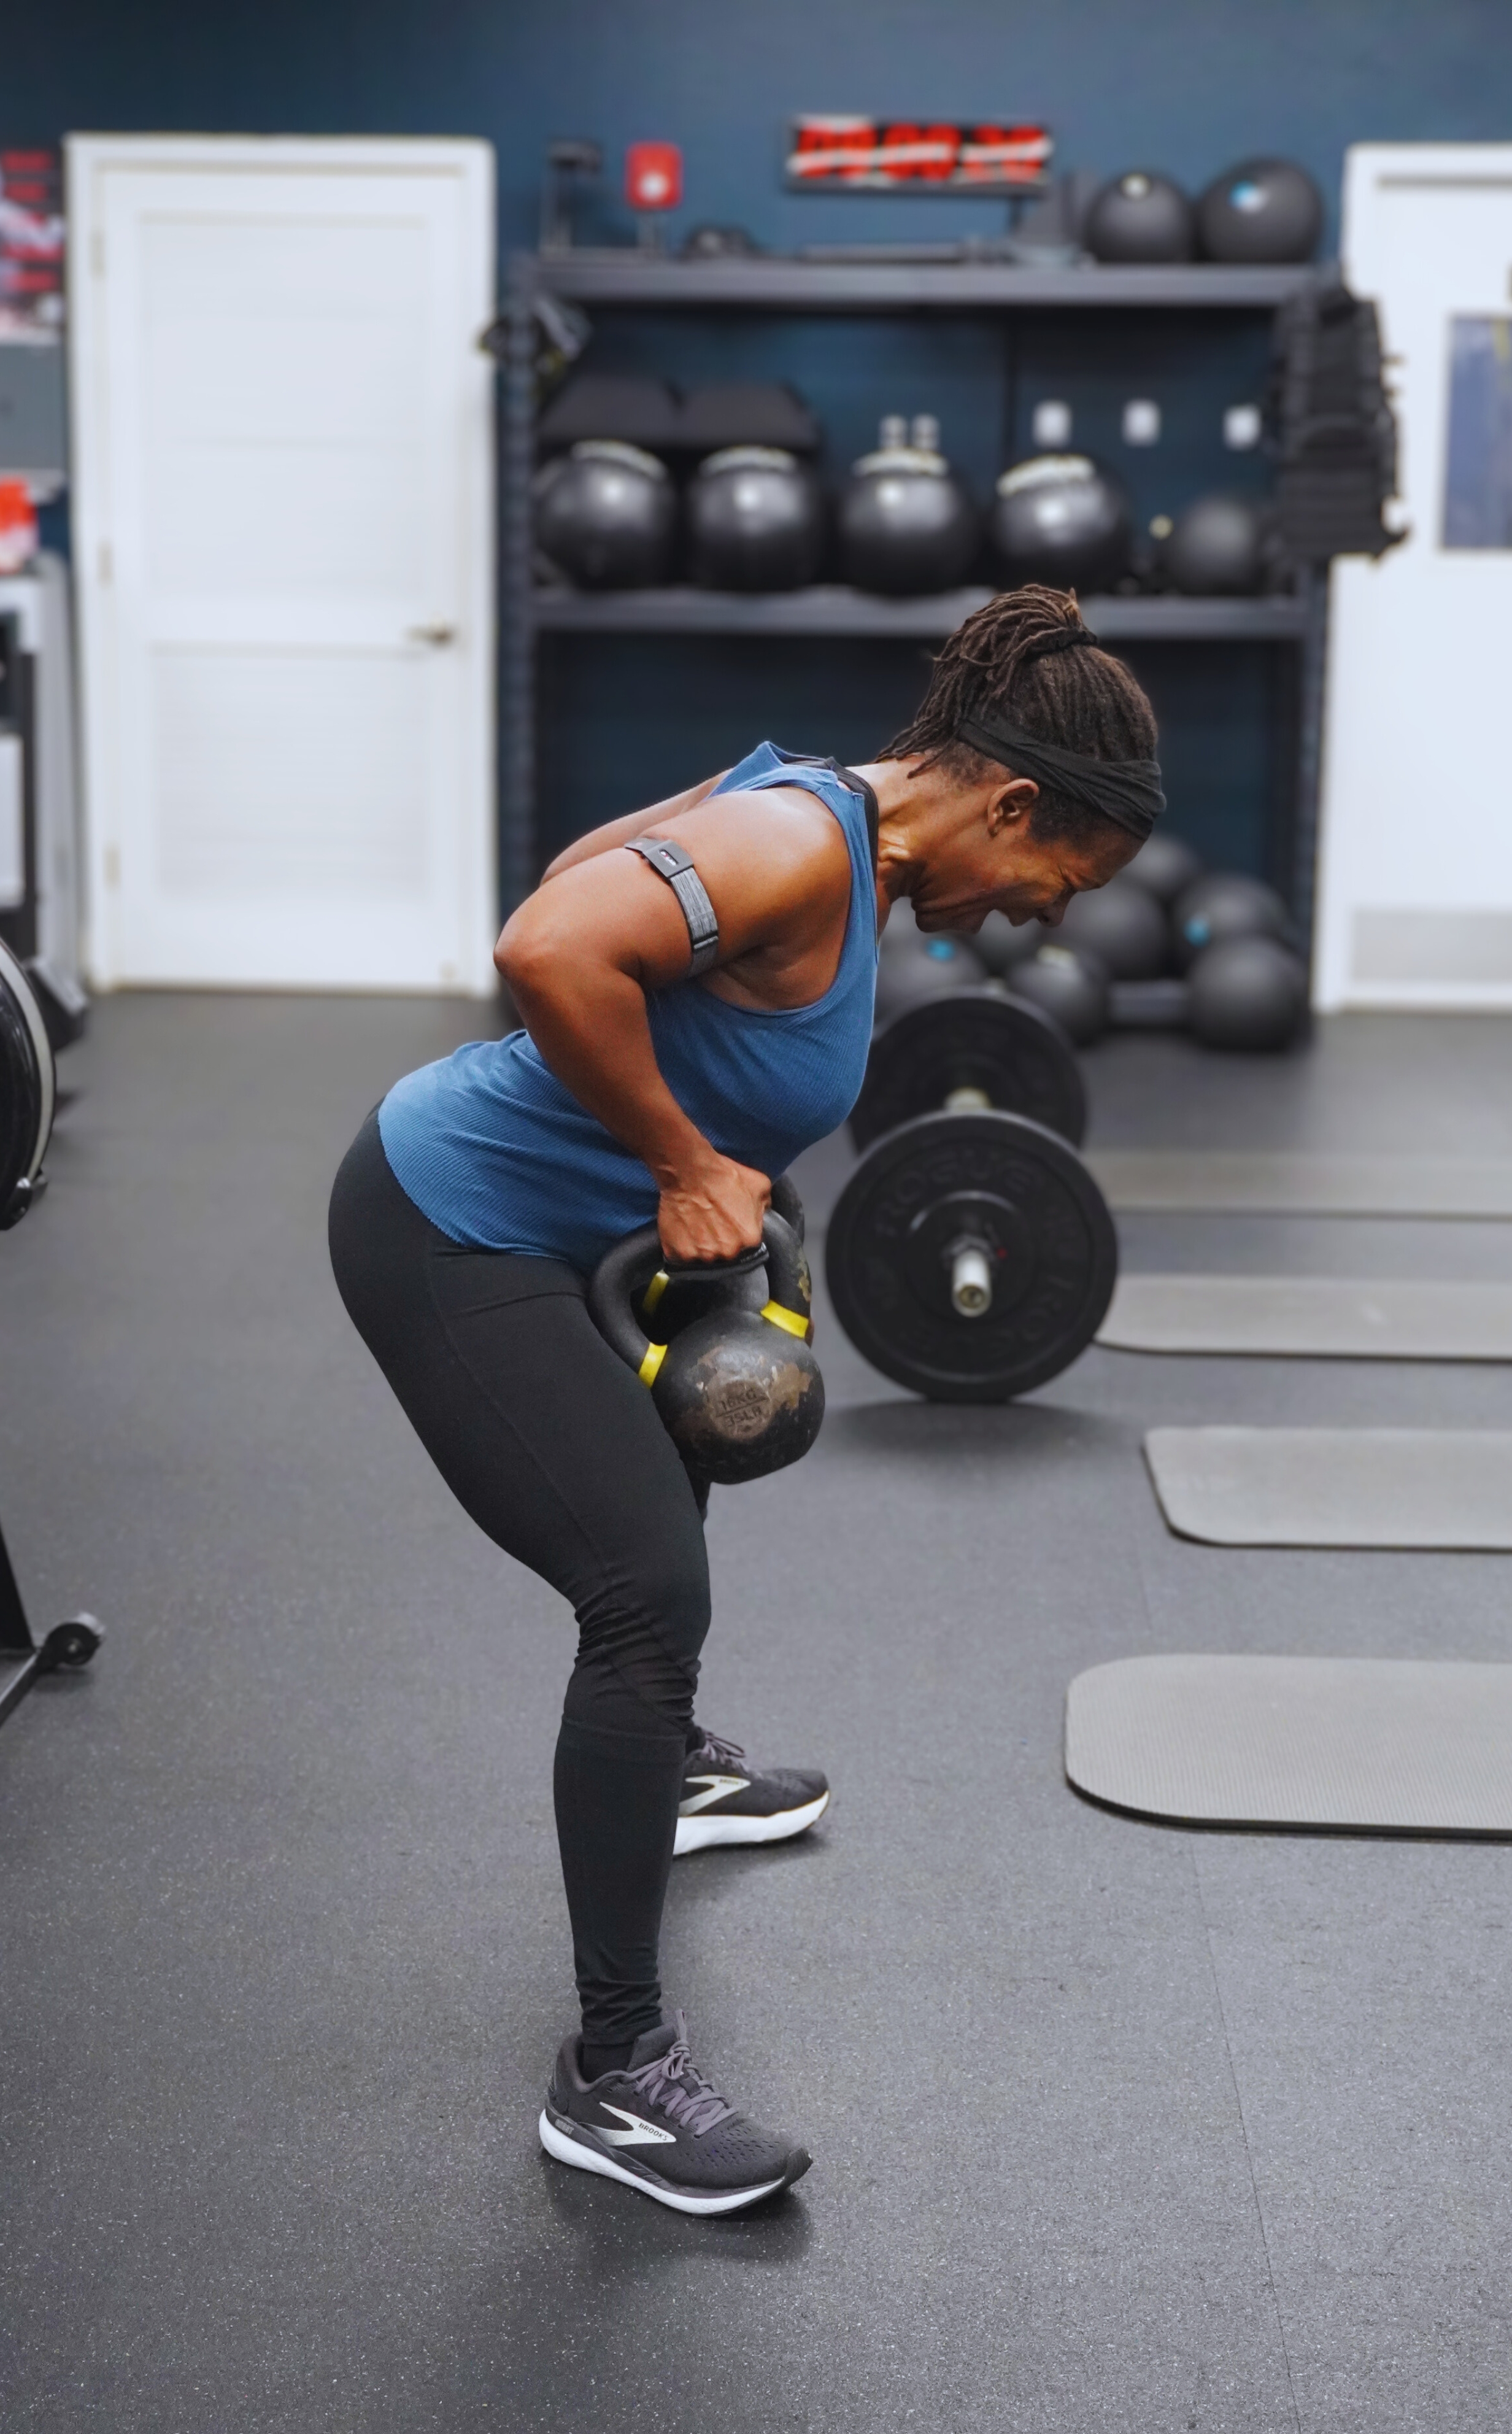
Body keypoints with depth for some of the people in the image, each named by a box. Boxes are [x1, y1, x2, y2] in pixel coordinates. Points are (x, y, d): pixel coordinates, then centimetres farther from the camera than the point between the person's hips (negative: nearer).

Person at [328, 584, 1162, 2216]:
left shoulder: (834, 830, 5)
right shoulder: (800, 849, -23)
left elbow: (600, 864, 19)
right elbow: (551, 953, -36)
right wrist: (685, 1166, -23)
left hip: (506, 1211, 11)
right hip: (451, 1230, -11)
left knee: (668, 1452, 31)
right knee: (649, 1590, -13)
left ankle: (666, 1770, 57)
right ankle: (614, 2077, -5)